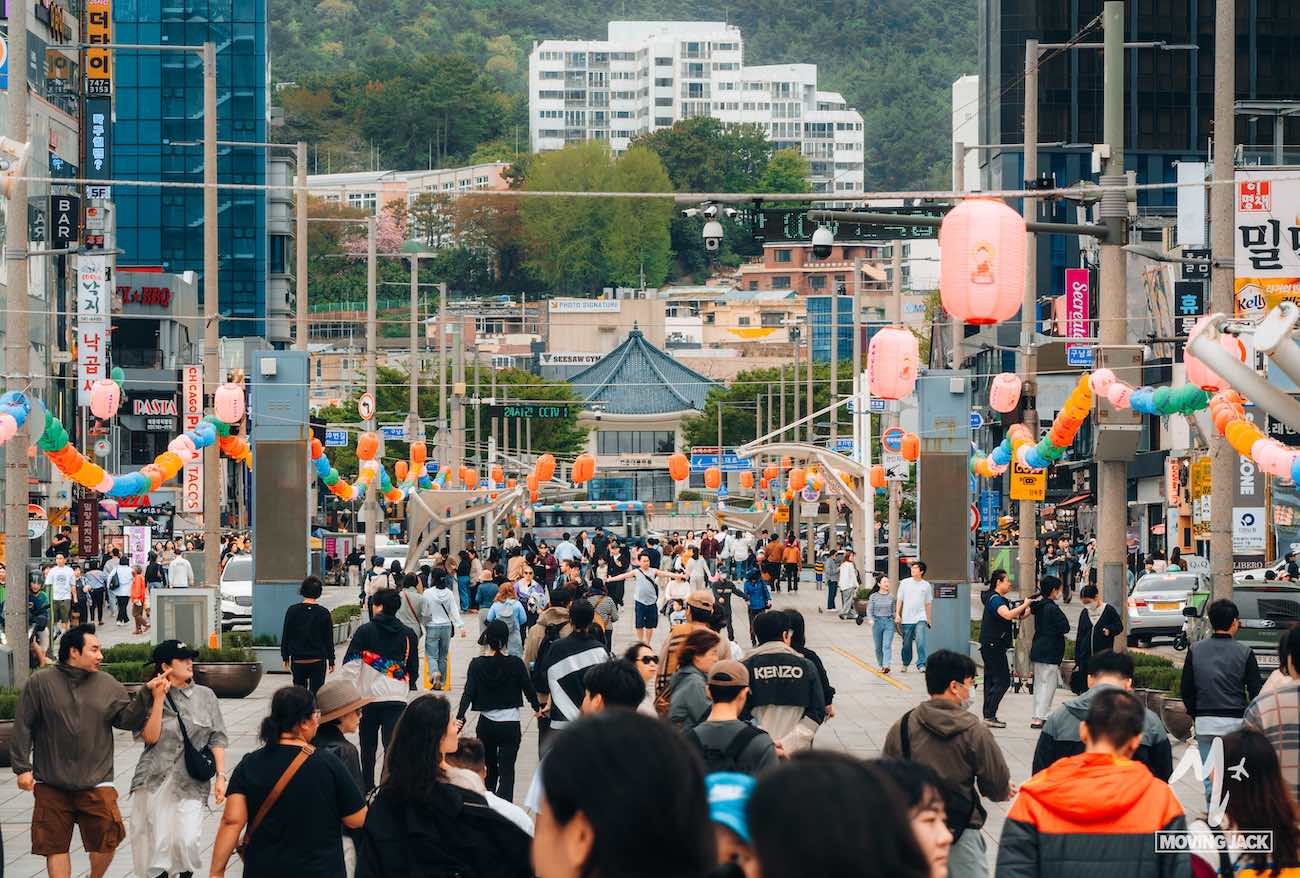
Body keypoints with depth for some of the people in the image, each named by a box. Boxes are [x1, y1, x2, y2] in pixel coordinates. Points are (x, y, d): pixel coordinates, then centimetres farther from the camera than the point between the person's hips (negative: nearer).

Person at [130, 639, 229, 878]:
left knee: (186, 840, -14)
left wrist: (220, 776, 0)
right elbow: (151, 737, -8)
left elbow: (217, 739, 8)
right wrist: (159, 699, -13)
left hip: (190, 784, 0)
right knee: (155, 840, 0)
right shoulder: (150, 698, 4)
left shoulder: (205, 696, 8)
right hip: (155, 781, 0)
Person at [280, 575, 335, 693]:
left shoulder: (292, 611, -4)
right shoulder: (324, 613, -6)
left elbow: (285, 637, 2)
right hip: (318, 661, -1)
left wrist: (285, 657, 11)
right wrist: (331, 661, 8)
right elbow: (329, 639, -1)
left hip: (297, 661, 1)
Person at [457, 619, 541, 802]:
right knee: (507, 771, -2)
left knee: (489, 769, 20)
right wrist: (537, 706, 20)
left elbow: (468, 693, -13)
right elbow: (528, 687, 1)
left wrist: (460, 718, -17)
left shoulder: (477, 664, -5)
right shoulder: (516, 663, -8)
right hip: (510, 724, -2)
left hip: (486, 724, 2)